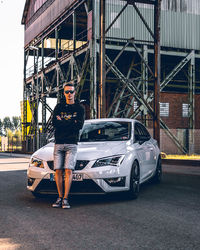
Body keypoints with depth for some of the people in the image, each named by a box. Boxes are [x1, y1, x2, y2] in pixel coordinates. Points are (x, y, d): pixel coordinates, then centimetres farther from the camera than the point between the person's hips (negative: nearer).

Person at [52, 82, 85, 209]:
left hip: (72, 143, -2)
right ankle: (60, 197, 8)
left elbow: (79, 125, -7)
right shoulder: (59, 107, 12)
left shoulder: (80, 108, 7)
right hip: (58, 143, 2)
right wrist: (71, 123, -7)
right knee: (58, 170, -2)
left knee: (68, 170, -13)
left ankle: (65, 198, -11)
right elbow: (55, 123, -3)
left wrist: (62, 121, -6)